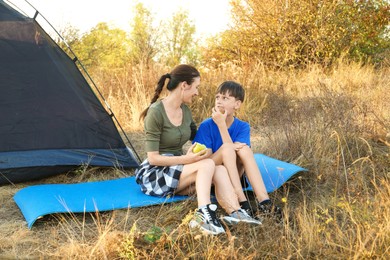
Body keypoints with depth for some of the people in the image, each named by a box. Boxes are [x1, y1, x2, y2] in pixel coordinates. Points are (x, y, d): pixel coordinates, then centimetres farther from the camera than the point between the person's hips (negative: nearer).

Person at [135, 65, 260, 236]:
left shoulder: (185, 110, 7)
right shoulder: (156, 112, -18)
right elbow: (153, 158, -19)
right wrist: (186, 159, -30)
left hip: (177, 169, 7)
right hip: (154, 176, -7)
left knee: (220, 170, -22)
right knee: (207, 165, -30)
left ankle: (235, 214, -38)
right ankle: (203, 214, -44)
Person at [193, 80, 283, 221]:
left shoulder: (243, 127, -1)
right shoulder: (206, 126, -8)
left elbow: (235, 152, -19)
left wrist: (221, 124, -24)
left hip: (232, 178, 3)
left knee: (244, 149, -26)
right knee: (226, 148, -29)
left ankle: (263, 200, -35)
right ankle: (242, 202, -36)